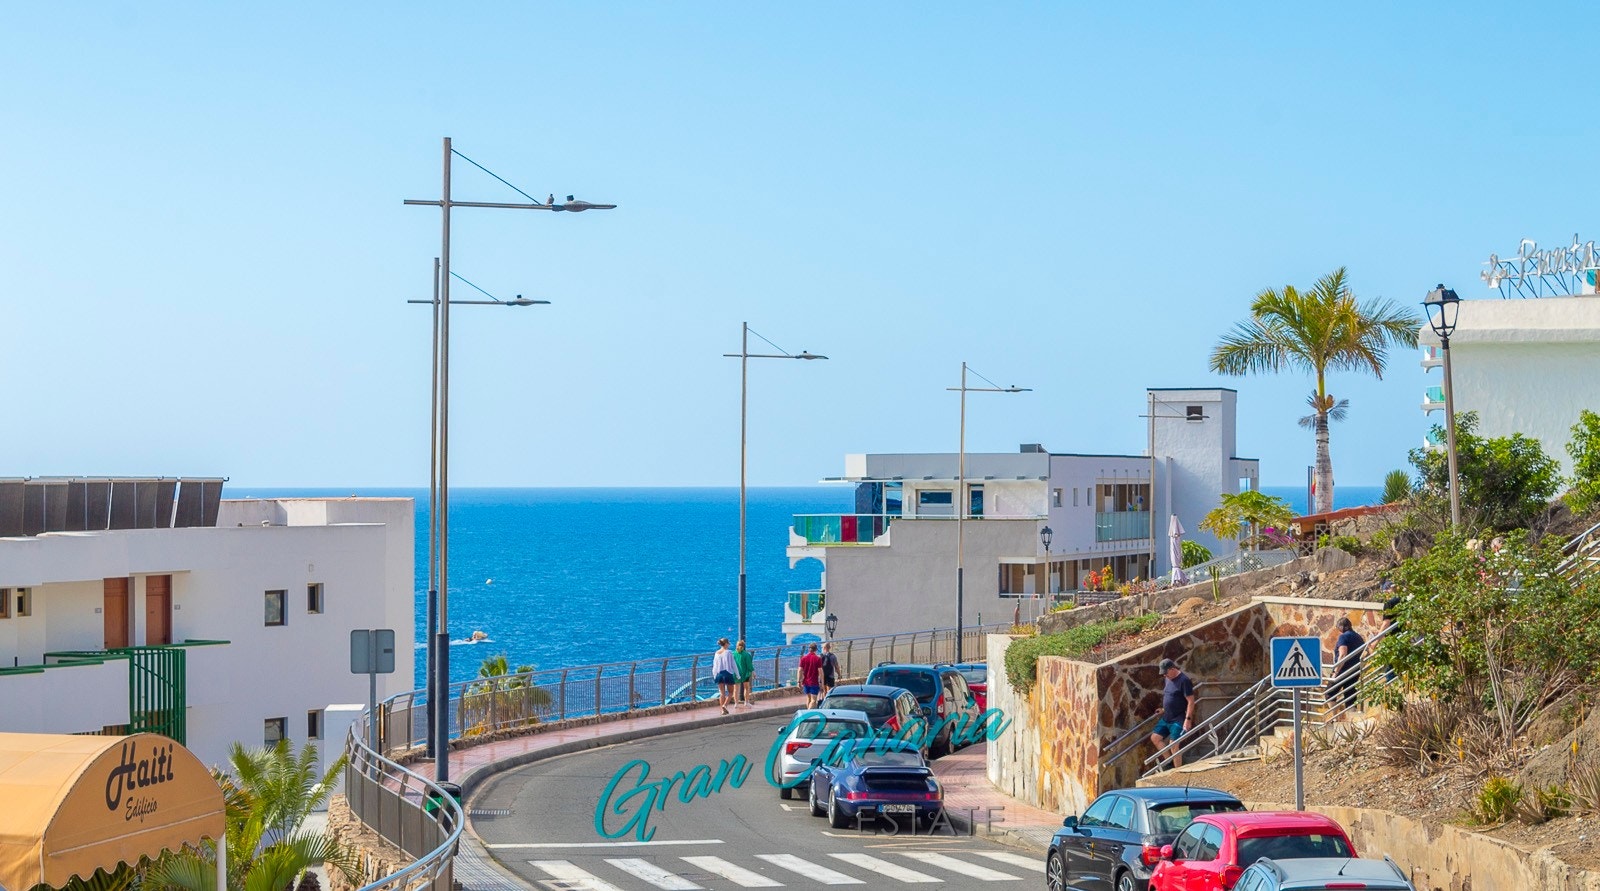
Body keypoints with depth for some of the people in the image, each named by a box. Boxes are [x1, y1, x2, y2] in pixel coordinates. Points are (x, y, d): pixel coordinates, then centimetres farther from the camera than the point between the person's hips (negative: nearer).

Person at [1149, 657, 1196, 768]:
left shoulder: (1184, 680, -16)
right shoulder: (1168, 679, 10)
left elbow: (1191, 701, -18)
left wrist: (1188, 719, -22)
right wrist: (1164, 709, 21)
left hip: (1178, 719, -9)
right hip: (1166, 717, 9)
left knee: (1173, 745, -12)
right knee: (1155, 738, 5)